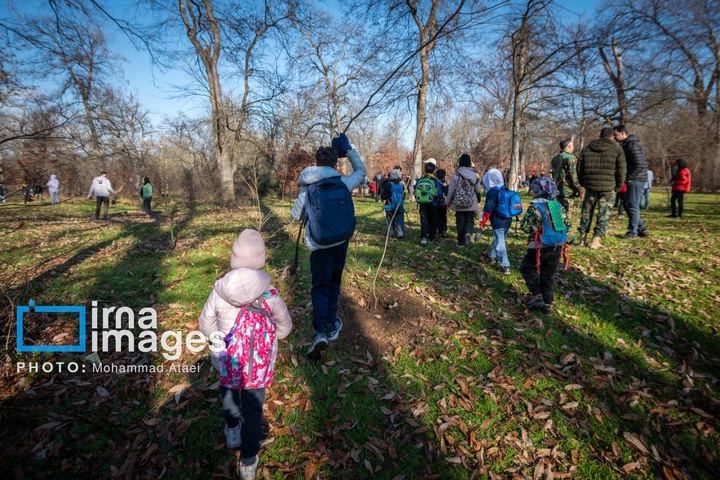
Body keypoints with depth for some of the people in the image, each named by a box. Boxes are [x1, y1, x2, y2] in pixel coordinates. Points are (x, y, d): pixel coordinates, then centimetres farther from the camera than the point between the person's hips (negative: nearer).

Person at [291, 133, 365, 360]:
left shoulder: (306, 189, -5)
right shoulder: (343, 183, -5)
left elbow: (296, 216, 5)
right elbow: (361, 171, 14)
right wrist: (348, 149, 13)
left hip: (318, 244, -1)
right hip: (340, 240, 1)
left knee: (320, 286, 2)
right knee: (334, 283, 18)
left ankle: (320, 332, -16)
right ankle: (331, 325, 26)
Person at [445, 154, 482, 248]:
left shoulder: (455, 175, -9)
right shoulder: (474, 175, -3)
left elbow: (451, 191, -5)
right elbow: (479, 190, 3)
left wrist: (448, 202, 8)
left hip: (459, 204, -1)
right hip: (471, 204, 1)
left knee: (460, 222, 10)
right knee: (470, 221, 10)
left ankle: (461, 242, 16)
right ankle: (468, 234, -19)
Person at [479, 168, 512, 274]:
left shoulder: (492, 192, -14)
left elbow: (488, 209, -16)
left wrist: (482, 222, -7)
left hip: (498, 222, -9)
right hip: (507, 220, 9)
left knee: (500, 243, -6)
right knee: (498, 239, 25)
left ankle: (505, 266, -8)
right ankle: (491, 255, 46)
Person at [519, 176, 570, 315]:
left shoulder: (535, 207, -15)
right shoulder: (559, 206, 4)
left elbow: (525, 226, -18)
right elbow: (567, 224, 10)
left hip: (540, 247, -6)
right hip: (557, 247, 6)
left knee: (526, 268, 14)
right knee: (549, 275, 15)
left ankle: (537, 296, 3)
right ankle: (548, 304, 19)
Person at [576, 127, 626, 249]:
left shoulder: (587, 148, 8)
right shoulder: (617, 149, 0)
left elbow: (579, 167, 9)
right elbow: (621, 169, -3)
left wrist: (582, 183, 18)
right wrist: (618, 186, 8)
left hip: (590, 185, 3)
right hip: (608, 187, -3)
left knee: (587, 212, 14)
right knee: (604, 214, 3)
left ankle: (583, 237, 18)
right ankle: (596, 240, -2)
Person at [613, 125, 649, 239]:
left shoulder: (632, 145, -16)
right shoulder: (626, 145, 15)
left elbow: (640, 165, -23)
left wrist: (629, 177, -15)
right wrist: (627, 177, 11)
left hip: (636, 180, -10)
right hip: (633, 180, 10)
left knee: (633, 206, -4)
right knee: (628, 205, 13)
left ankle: (632, 232, 4)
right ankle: (641, 229, 21)